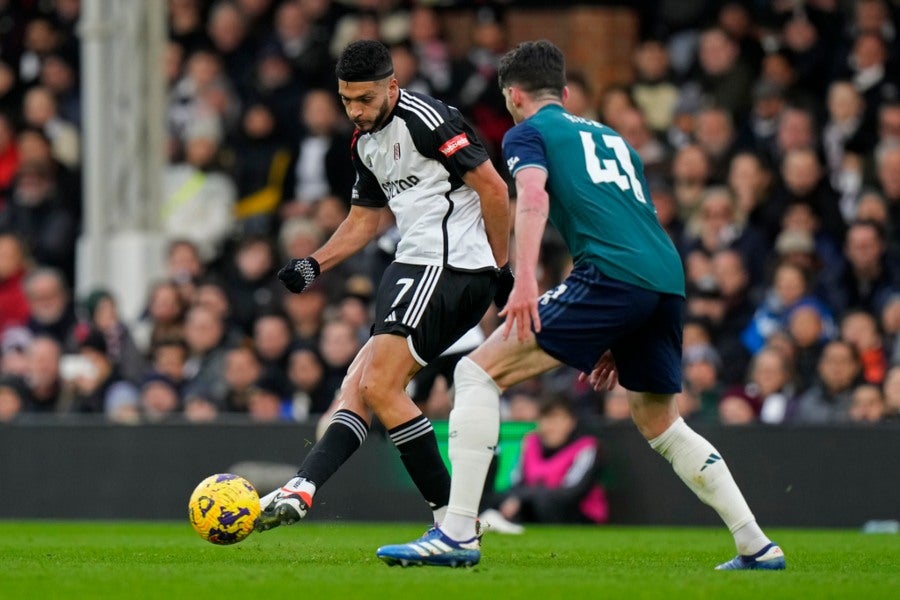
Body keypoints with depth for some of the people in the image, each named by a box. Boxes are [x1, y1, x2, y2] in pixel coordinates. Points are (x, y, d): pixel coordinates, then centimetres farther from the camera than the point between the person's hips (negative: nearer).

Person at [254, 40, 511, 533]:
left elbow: (493, 188, -13)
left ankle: (453, 520, -12)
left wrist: (501, 266, -9)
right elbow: (364, 219, 27)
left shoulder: (425, 119, -13)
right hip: (413, 266, 10)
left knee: (379, 386, -15)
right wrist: (314, 265, 13)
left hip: (448, 266, -10)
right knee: (359, 385, 2)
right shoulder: (365, 141, 16)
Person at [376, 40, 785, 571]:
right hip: (670, 278, 7)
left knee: (479, 371, -3)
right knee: (661, 426, 26)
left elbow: (534, 197, -8)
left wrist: (525, 282, -22)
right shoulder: (612, 137, 34)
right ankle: (758, 547, 23)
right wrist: (616, 340, 39)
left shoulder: (528, 133, 13)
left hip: (610, 277, -7)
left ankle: (458, 534, -15)